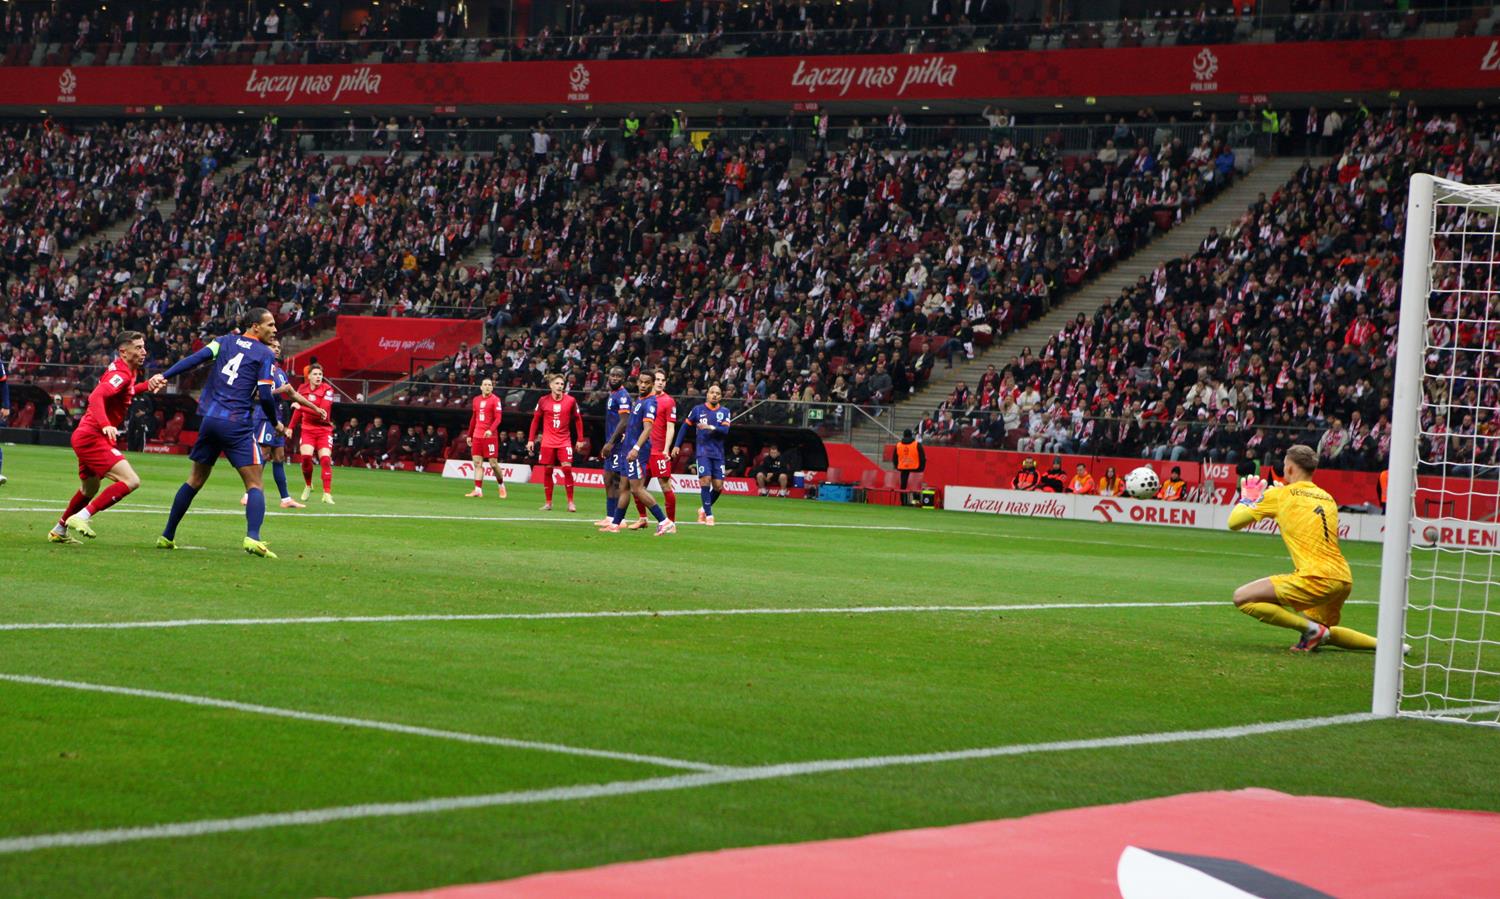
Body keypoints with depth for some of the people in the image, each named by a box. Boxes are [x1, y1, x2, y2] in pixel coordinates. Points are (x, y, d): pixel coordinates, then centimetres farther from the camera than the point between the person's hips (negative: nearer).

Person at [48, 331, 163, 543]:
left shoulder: (127, 372, 13)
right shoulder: (121, 374, -16)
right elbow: (96, 397, -31)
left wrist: (146, 386, 18)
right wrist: (106, 425, -45)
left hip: (85, 437, 11)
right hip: (93, 437, -11)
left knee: (89, 489, 28)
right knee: (131, 481, -19)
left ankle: (59, 530, 43)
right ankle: (81, 517, -19)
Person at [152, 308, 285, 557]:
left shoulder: (226, 341, 14)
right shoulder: (265, 354, 0)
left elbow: (196, 359, -3)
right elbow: (265, 396, -6)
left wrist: (164, 376, -9)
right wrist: (276, 423, 9)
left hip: (210, 419, 5)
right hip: (236, 424, -5)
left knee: (195, 480, 17)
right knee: (254, 483, -2)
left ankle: (167, 536, 21)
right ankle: (252, 537, -23)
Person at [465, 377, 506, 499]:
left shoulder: (495, 400, -5)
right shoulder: (476, 400, 13)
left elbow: (498, 418, -13)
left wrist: (491, 430, -29)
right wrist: (469, 435, 19)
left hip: (490, 435, -5)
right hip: (477, 436, 5)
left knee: (493, 463, -3)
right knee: (477, 463, -1)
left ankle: (501, 485, 18)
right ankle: (478, 490, -2)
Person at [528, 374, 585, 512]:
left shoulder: (570, 401, -2)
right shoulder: (543, 401, 0)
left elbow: (578, 419, 6)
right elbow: (535, 420, 8)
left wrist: (580, 439, 2)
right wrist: (531, 440, 5)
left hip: (564, 441, -1)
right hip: (548, 442, 1)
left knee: (567, 468, -12)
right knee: (547, 471, 2)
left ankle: (570, 502, -5)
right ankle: (548, 502, 12)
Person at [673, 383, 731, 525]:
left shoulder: (724, 412, 7)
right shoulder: (698, 409, 4)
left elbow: (725, 430, -8)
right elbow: (685, 426, 9)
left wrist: (711, 427, -23)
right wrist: (677, 445, 3)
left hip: (718, 453, 2)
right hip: (703, 452, -2)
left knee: (718, 486, -1)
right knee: (705, 480, -17)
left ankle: (704, 509, 23)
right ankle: (708, 515, -12)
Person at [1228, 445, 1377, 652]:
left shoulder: (1280, 494, 3)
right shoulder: (1328, 498, 20)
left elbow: (1233, 523, 6)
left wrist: (1247, 498, 25)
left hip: (1317, 578, -8)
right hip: (1344, 579, 8)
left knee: (1242, 598, -7)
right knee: (1322, 632, 31)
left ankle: (1310, 628, -10)